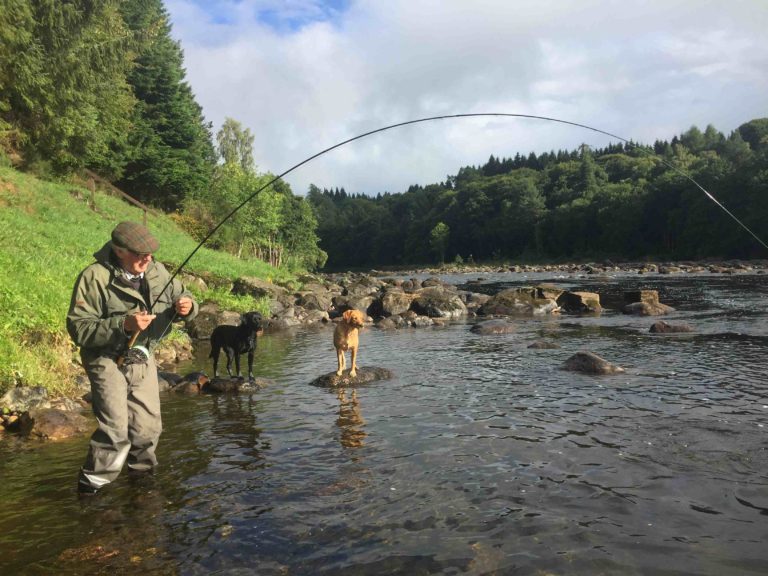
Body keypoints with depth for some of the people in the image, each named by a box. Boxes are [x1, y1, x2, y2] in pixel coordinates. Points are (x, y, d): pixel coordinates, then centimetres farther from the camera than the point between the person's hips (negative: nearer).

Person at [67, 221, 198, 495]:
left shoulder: (157, 272, -5)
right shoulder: (95, 277, -20)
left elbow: (182, 295, 7)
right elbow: (78, 328, -20)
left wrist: (187, 305, -17)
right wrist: (123, 324, -32)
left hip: (143, 358, 5)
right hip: (108, 360, -5)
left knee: (148, 427, 13)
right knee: (116, 429, -15)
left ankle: (142, 473, 38)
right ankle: (91, 487, 6)